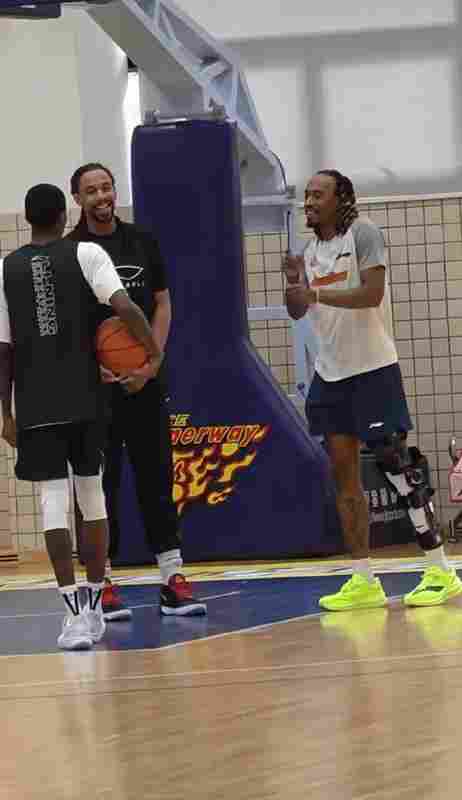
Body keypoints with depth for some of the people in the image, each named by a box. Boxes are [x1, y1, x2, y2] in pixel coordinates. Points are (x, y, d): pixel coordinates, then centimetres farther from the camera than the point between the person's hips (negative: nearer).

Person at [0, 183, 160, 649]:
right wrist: (153, 353, -2)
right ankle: (94, 606, 19)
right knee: (91, 494, 14)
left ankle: (75, 612, -14)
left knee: (53, 501, -2)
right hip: (86, 399, 0)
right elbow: (123, 306, -16)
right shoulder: (86, 254, 0)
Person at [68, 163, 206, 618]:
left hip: (144, 381, 3)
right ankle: (103, 585, 5)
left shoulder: (141, 242, 9)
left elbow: (162, 304, 11)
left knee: (157, 479, 4)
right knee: (100, 483, 0)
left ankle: (172, 581, 6)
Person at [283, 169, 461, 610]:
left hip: (372, 370, -7)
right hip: (330, 373, 7)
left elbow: (372, 293, -20)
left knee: (396, 464, -7)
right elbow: (297, 310, 12)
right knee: (344, 473, 4)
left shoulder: (363, 233, -9)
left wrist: (317, 293, -29)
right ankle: (363, 581, 7)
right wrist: (294, 283, -8)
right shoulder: (311, 249, 12)